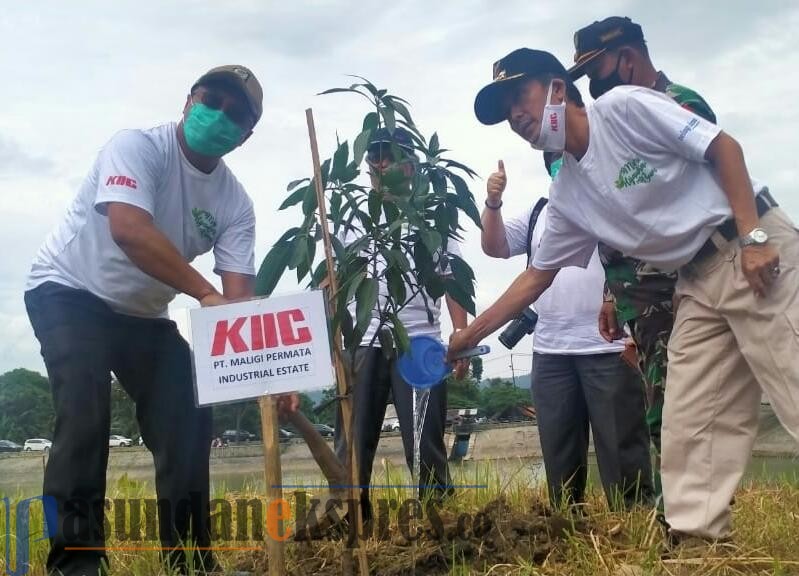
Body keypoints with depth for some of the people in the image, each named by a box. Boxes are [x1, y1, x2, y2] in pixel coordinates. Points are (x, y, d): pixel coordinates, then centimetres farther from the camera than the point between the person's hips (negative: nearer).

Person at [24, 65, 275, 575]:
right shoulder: (137, 147, -23)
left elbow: (240, 294, -15)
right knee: (85, 412, -24)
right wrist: (207, 295, -44)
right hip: (68, 293, -5)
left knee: (188, 422, -3)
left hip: (145, 314, 6)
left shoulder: (236, 203, -8)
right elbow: (129, 230, -40)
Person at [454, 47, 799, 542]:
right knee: (688, 425, 3)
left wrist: (752, 236, -18)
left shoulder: (625, 106, -8)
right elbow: (536, 277, 15)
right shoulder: (568, 195, 10)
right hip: (698, 282, 7)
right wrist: (470, 334, 11)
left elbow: (723, 147, -9)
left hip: (752, 249, -7)